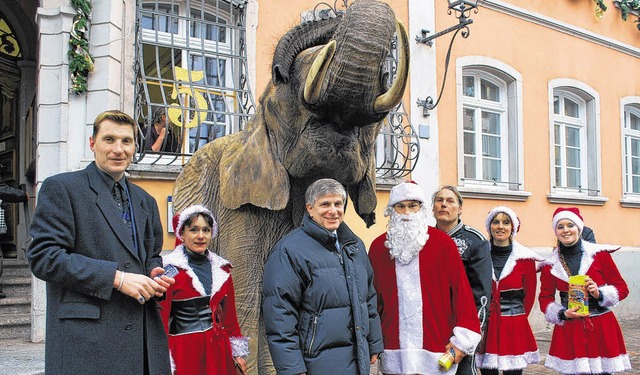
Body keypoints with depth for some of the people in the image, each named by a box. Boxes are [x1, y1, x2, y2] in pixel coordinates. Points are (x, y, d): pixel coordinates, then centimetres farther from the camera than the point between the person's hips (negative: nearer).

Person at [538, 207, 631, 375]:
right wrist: (562, 314, -7)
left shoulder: (599, 254, -1)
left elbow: (622, 288, 3)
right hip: (568, 329, 1)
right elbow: (545, 297, 9)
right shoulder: (550, 264, 3)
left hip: (602, 328, -1)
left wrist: (600, 293, -15)